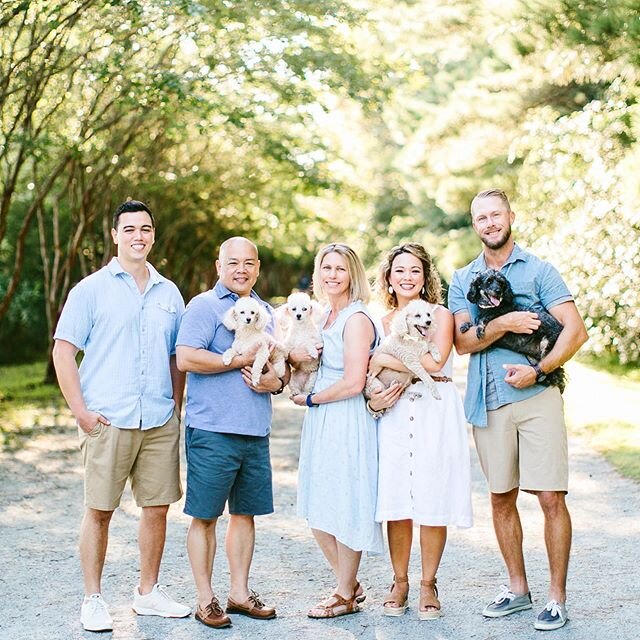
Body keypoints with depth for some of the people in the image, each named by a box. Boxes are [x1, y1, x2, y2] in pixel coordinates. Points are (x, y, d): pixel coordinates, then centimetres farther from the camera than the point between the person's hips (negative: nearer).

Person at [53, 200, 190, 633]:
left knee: (158, 508, 8)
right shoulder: (92, 289, 0)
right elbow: (63, 350, -2)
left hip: (160, 422, 4)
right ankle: (94, 599, 13)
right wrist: (80, 411, -8)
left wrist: (176, 407, 10)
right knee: (100, 511, 2)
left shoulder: (169, 293, 12)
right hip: (108, 421, -4)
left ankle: (149, 591, 23)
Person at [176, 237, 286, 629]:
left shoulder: (267, 313, 17)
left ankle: (240, 592, 23)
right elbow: (186, 358, -17)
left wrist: (275, 382, -1)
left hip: (256, 432, 6)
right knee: (205, 516, 0)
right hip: (213, 431, -6)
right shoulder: (204, 306, -4)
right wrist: (242, 360, -13)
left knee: (246, 513, 12)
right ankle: (206, 599, 10)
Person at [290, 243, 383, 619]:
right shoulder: (327, 316, 14)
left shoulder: (356, 319, -13)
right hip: (322, 420, 9)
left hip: (348, 420, -9)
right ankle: (350, 585, 26)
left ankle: (347, 597, 15)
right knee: (317, 511, 11)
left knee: (345, 510, 1)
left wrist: (309, 400, -7)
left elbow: (353, 382, -19)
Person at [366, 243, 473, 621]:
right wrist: (374, 402, -3)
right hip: (395, 415, 3)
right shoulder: (383, 322, 15)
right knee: (396, 502, 0)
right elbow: (371, 377, 18)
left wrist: (385, 359, -8)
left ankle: (428, 585, 11)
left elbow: (434, 361, -13)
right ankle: (400, 582, 14)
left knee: (433, 503, -2)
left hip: (436, 415, -3)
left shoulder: (440, 314, 4)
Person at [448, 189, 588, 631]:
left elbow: (576, 330, -5)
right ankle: (517, 589, 23)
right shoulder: (462, 280, 13)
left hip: (536, 396, -3)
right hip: (488, 402, 4)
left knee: (551, 497, -6)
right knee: (501, 499, 10)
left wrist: (538, 370, -16)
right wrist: (504, 324, -15)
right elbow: (463, 341, 1)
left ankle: (558, 598, 3)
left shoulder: (538, 271, 3)